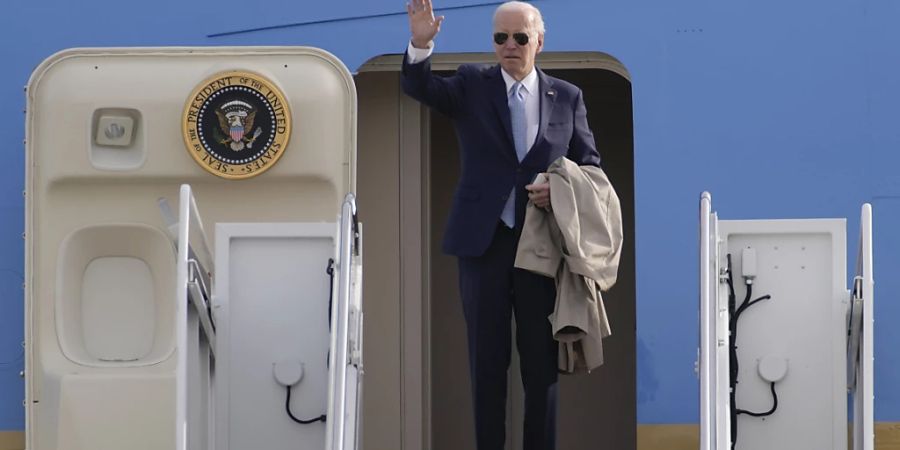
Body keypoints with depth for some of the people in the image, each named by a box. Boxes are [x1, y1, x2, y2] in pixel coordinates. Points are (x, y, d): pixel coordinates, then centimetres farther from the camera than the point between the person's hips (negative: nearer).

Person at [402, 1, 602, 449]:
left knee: (542, 364, 5)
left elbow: (590, 164, 11)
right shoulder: (472, 85, 4)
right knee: (487, 363, 5)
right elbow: (418, 87, -12)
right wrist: (420, 44, -32)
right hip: (484, 242, 0)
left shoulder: (567, 98, 7)